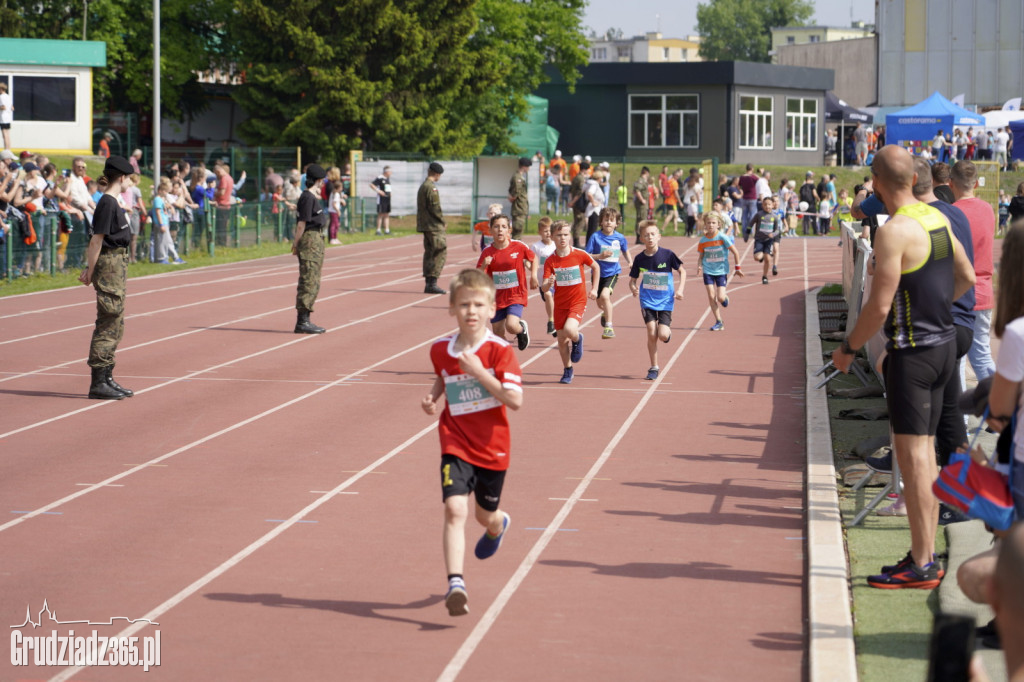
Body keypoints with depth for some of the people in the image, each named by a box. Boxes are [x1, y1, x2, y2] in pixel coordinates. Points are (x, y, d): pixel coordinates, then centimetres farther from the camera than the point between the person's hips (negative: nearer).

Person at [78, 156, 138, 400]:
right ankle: (98, 383, -5)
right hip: (110, 264, -10)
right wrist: (90, 272, -15)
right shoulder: (108, 203, -15)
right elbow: (96, 240, -16)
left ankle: (107, 378, 19)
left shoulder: (110, 202, 14)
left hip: (117, 266, 10)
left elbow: (96, 239, 16)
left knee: (115, 325, 13)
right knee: (107, 325, -7)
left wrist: (89, 269, 15)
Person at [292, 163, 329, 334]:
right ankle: (302, 322, -10)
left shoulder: (313, 197, 15)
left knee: (313, 283, 13)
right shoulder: (308, 197, -14)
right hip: (310, 239, -10)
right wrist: (296, 243, -14)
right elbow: (302, 223, -15)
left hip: (317, 240, 10)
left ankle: (304, 321, 19)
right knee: (308, 282, -10)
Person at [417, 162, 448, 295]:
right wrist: (443, 221, -7)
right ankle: (432, 283, -14)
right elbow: (435, 207, -19)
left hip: (425, 225, 10)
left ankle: (428, 284, 13)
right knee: (441, 252, -9)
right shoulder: (431, 187, -14)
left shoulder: (422, 186, 16)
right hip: (434, 226, -10)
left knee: (429, 253, 11)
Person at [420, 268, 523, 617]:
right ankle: (455, 583, -23)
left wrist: (478, 372, -27)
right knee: (455, 510, -19)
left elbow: (515, 400, -22)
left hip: (493, 447, -1)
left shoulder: (499, 350, -14)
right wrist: (432, 397, 2)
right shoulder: (440, 350, -1)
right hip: (456, 444, 1)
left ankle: (499, 524, 57)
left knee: (485, 515, 18)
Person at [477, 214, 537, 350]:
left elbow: (533, 258, 11)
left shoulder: (519, 246, -9)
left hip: (516, 294, -3)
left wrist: (533, 276, -2)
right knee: (498, 332, 6)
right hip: (497, 297, 3)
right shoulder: (487, 252, -6)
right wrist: (484, 266, -26)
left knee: (511, 325, -23)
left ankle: (522, 329, 14)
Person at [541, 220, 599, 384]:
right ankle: (567, 371, 28)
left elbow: (595, 267, 10)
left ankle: (577, 339, 11)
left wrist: (594, 289, 6)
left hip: (578, 301, -3)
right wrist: (548, 283, -36)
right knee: (561, 338, 7)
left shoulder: (580, 255, -10)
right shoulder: (550, 261, -8)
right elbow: (544, 289, -13)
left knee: (569, 330, -27)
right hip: (560, 303, 3)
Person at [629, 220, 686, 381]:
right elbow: (633, 280, 5)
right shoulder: (640, 258, -4)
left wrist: (679, 290, -8)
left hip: (665, 300, -1)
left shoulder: (667, 255, -9)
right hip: (647, 300, 1)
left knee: (663, 335, -12)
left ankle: (668, 328, 27)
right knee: (651, 333, -9)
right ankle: (654, 368, 7)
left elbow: (682, 271, 3)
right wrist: (633, 288, -17)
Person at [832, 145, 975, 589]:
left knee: (912, 456, -5)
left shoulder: (895, 232, -19)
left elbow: (879, 307, -19)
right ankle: (927, 555, 19)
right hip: (943, 344, 9)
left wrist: (848, 348, -6)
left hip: (913, 352, -9)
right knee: (925, 453, 14)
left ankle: (921, 566, -4)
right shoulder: (937, 219, 8)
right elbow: (966, 277, 20)